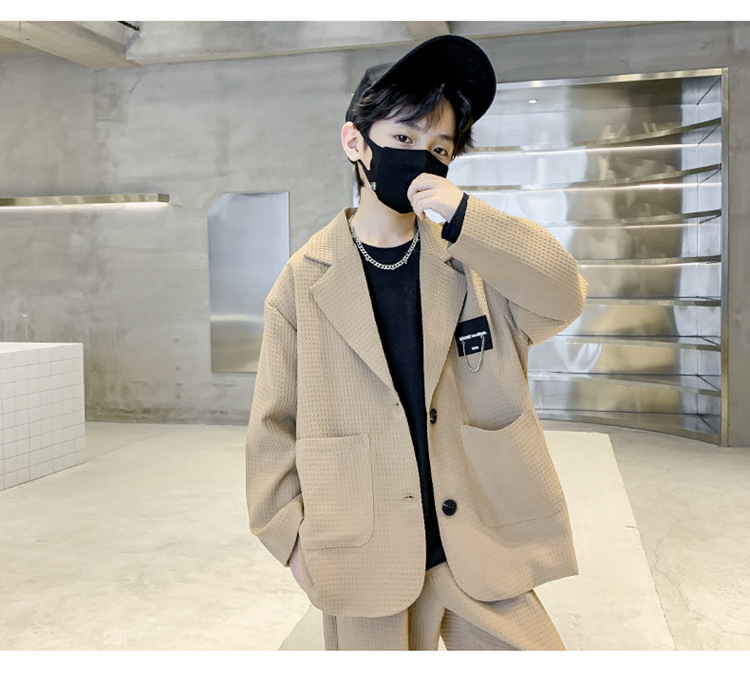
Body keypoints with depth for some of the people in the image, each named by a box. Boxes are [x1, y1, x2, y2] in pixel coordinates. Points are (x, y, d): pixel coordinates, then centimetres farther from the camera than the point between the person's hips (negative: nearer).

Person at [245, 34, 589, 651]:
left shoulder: (474, 263, 4)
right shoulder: (307, 279, -2)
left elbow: (564, 298, -12)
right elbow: (275, 426, 1)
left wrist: (464, 216, -19)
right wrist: (301, 546, -1)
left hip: (482, 554, 2)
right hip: (368, 566, -1)